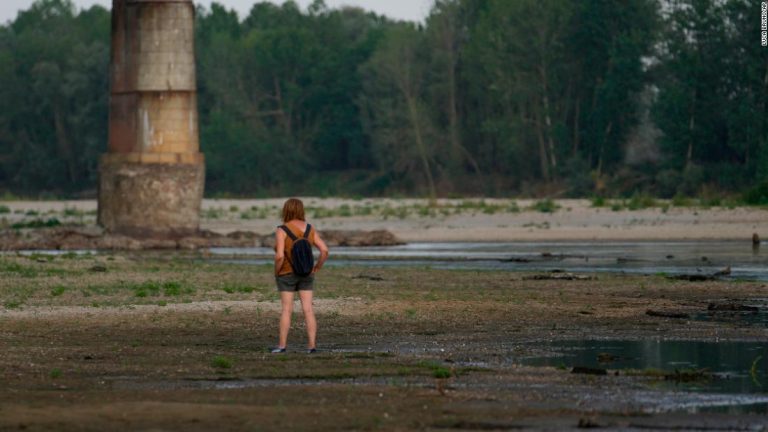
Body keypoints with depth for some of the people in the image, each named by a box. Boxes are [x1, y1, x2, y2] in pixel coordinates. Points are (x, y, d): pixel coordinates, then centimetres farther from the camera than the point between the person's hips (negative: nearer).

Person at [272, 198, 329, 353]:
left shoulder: (281, 231, -14)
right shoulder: (310, 229, -1)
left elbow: (279, 256, -22)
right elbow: (325, 250, -7)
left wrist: (276, 272, -5)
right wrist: (317, 268, 5)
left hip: (287, 275, -3)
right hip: (306, 275, 3)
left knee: (287, 310, 2)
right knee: (308, 310, 3)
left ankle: (282, 345, 4)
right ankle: (312, 345, -1)